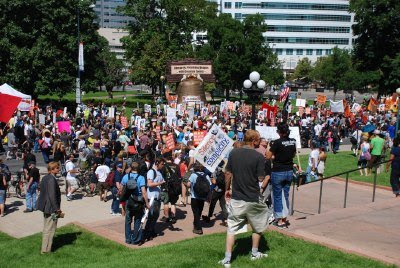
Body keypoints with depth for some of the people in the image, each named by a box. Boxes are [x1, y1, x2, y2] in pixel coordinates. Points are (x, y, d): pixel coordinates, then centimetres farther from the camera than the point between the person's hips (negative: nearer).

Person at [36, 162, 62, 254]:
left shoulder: (45, 178, 7)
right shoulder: (52, 179, -21)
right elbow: (52, 196, -24)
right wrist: (57, 209, -17)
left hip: (46, 207, 10)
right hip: (51, 208, -10)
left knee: (47, 228, 21)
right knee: (50, 229, 2)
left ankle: (45, 248, 33)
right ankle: (46, 250, 10)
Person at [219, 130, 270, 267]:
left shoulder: (233, 153, -2)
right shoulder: (259, 156, -14)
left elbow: (228, 173, 4)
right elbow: (261, 178, -10)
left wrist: (227, 189, 17)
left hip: (236, 198, 3)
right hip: (253, 199, -3)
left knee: (232, 228, 9)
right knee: (257, 227, 21)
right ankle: (255, 253, 33)